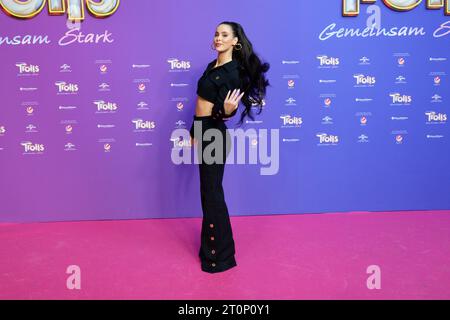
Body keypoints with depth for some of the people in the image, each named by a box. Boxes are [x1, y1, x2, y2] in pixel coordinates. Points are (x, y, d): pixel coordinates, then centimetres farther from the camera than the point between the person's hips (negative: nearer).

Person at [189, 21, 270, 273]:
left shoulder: (232, 73, -17)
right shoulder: (213, 65, 10)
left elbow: (223, 111, -20)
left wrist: (228, 109, -42)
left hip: (214, 135, -9)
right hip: (203, 132, 9)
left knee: (212, 194, -1)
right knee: (209, 192, 17)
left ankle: (219, 256, 13)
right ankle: (211, 246, 33)